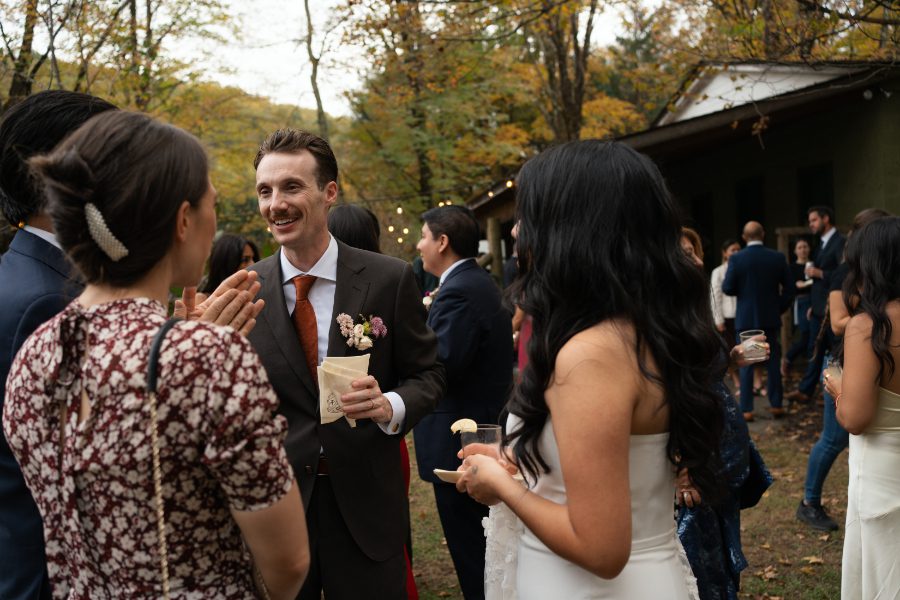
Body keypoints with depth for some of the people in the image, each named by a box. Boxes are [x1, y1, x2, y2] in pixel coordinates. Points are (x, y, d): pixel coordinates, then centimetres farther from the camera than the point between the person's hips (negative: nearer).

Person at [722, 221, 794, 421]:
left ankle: (746, 409, 3)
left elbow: (728, 288, -10)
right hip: (771, 318, 2)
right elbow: (789, 287, 0)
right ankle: (776, 405, 14)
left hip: (746, 318, -2)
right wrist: (780, 308, 11)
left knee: (746, 365, 3)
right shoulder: (778, 257, -3)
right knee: (773, 362, 10)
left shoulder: (736, 259, -10)